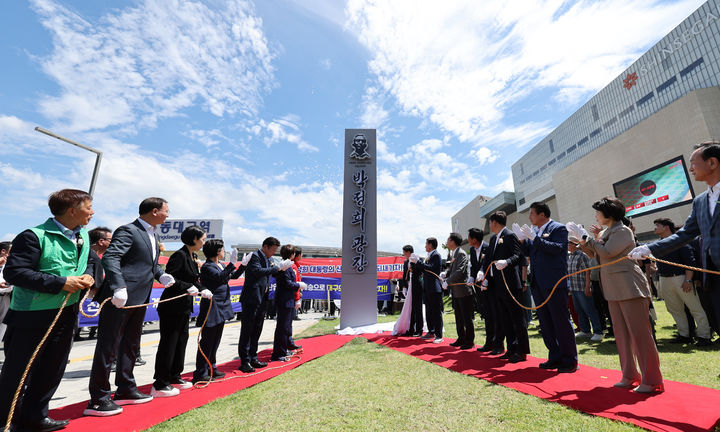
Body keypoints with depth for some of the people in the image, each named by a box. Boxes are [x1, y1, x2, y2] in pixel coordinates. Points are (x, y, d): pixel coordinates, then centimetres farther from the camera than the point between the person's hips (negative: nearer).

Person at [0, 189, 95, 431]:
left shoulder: (83, 236, 6)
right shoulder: (35, 236, -16)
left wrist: (87, 277, -3)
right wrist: (60, 283, -22)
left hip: (67, 314, 7)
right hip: (32, 314, -7)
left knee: (52, 369, 16)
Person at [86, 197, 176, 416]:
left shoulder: (154, 235, 15)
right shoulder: (128, 231, -13)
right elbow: (110, 258, -24)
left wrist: (161, 275, 4)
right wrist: (119, 287, -34)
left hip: (139, 299, 10)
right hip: (120, 299, -10)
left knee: (131, 345, 18)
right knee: (109, 347, 1)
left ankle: (125, 390, 32)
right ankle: (98, 399, 14)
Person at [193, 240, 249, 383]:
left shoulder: (221, 265, 14)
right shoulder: (207, 266, -14)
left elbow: (234, 276, 20)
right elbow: (220, 277, -29)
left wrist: (243, 264, 8)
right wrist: (232, 263, -33)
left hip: (221, 309, 9)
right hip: (212, 309, -9)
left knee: (215, 341, 17)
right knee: (207, 342, -2)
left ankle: (211, 369, 28)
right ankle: (200, 373, 9)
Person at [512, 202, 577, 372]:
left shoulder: (558, 228, -4)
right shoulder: (534, 232, 15)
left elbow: (557, 248, -20)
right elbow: (526, 252, 11)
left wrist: (534, 238, -20)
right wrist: (522, 237, -2)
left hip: (554, 283, -8)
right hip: (537, 284, 8)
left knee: (561, 321, 2)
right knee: (545, 323, 13)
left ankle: (570, 361, 15)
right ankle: (555, 358, 25)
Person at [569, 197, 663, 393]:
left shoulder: (623, 231, -11)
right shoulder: (604, 232, 13)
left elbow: (607, 252, -22)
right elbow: (595, 254, 13)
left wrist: (584, 235, -15)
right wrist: (581, 240, 0)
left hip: (630, 288, -9)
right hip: (614, 290, 9)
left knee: (640, 333, -2)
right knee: (622, 334, 13)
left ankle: (651, 380, 8)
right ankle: (629, 376, 24)